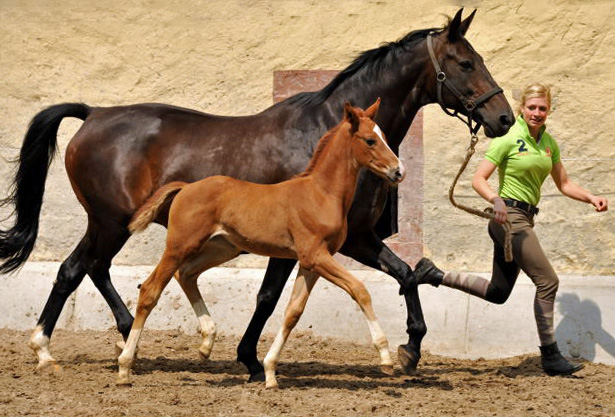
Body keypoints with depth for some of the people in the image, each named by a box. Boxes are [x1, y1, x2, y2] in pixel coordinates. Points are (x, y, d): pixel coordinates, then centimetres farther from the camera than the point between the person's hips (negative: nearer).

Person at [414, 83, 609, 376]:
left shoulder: (548, 143, 12)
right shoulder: (509, 140, -10)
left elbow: (564, 184, 18)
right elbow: (478, 180, -14)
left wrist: (591, 198, 1)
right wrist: (496, 199, -33)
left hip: (525, 218, 9)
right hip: (509, 217, -9)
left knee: (497, 293, 13)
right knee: (547, 281, -13)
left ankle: (434, 275, 23)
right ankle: (550, 357, -6)